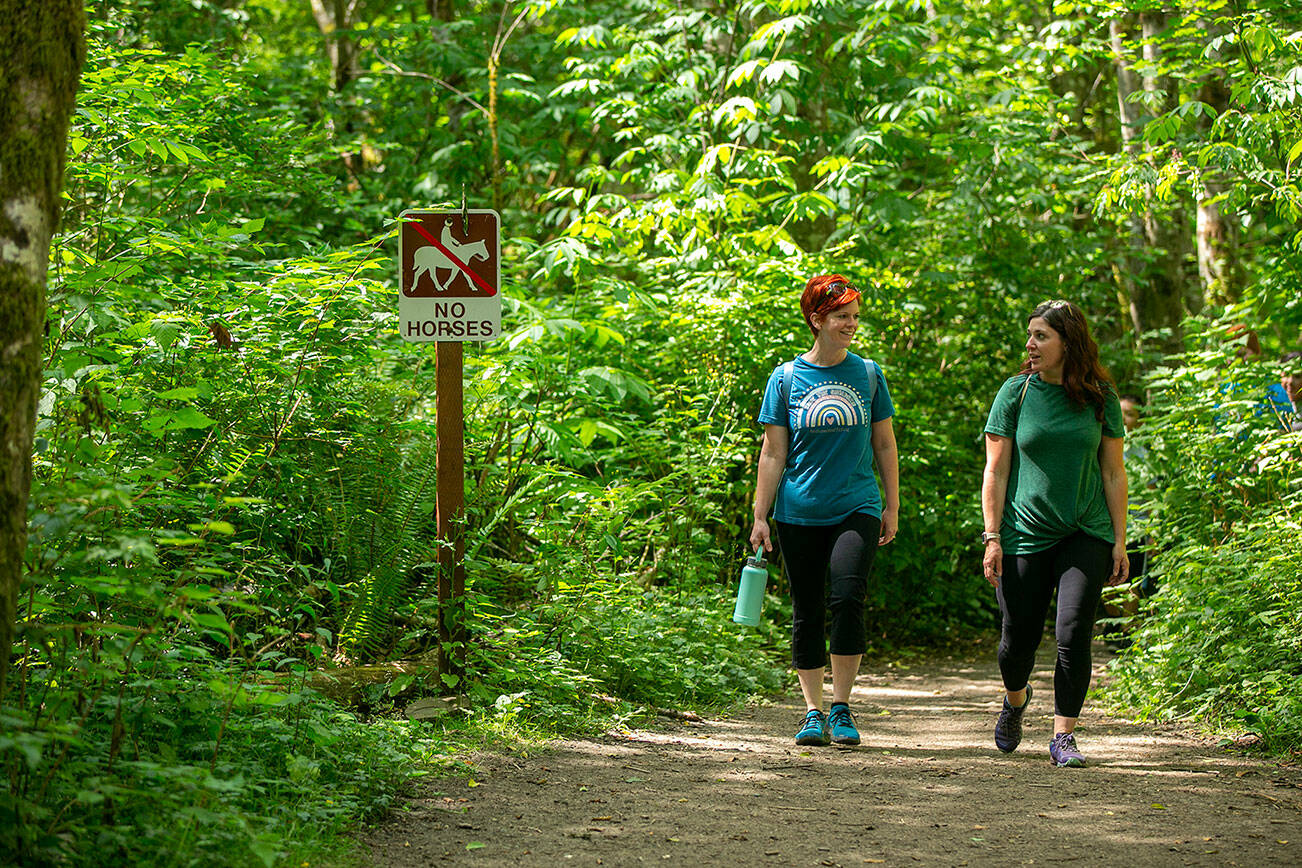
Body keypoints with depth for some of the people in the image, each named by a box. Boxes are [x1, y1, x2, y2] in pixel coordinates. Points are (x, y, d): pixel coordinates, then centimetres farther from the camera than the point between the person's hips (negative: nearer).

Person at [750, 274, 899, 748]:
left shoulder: (869, 374, 7)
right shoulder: (786, 378, 3)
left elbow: (884, 444, 13)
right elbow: (773, 453, 5)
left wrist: (892, 506, 11)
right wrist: (760, 517, 2)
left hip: (857, 509, 0)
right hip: (799, 513, 1)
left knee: (846, 598, -18)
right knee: (807, 613, 4)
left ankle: (841, 708, -8)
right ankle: (813, 712, 16)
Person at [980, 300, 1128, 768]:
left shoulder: (1100, 397, 3)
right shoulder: (1016, 392, 0)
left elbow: (1113, 472, 7)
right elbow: (996, 471, 1)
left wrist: (1119, 541, 3)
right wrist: (992, 537, -5)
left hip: (1086, 535, 0)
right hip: (1025, 533, 0)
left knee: (1074, 633, -12)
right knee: (1020, 637, 4)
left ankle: (1063, 736, -3)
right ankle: (1015, 700, 36)